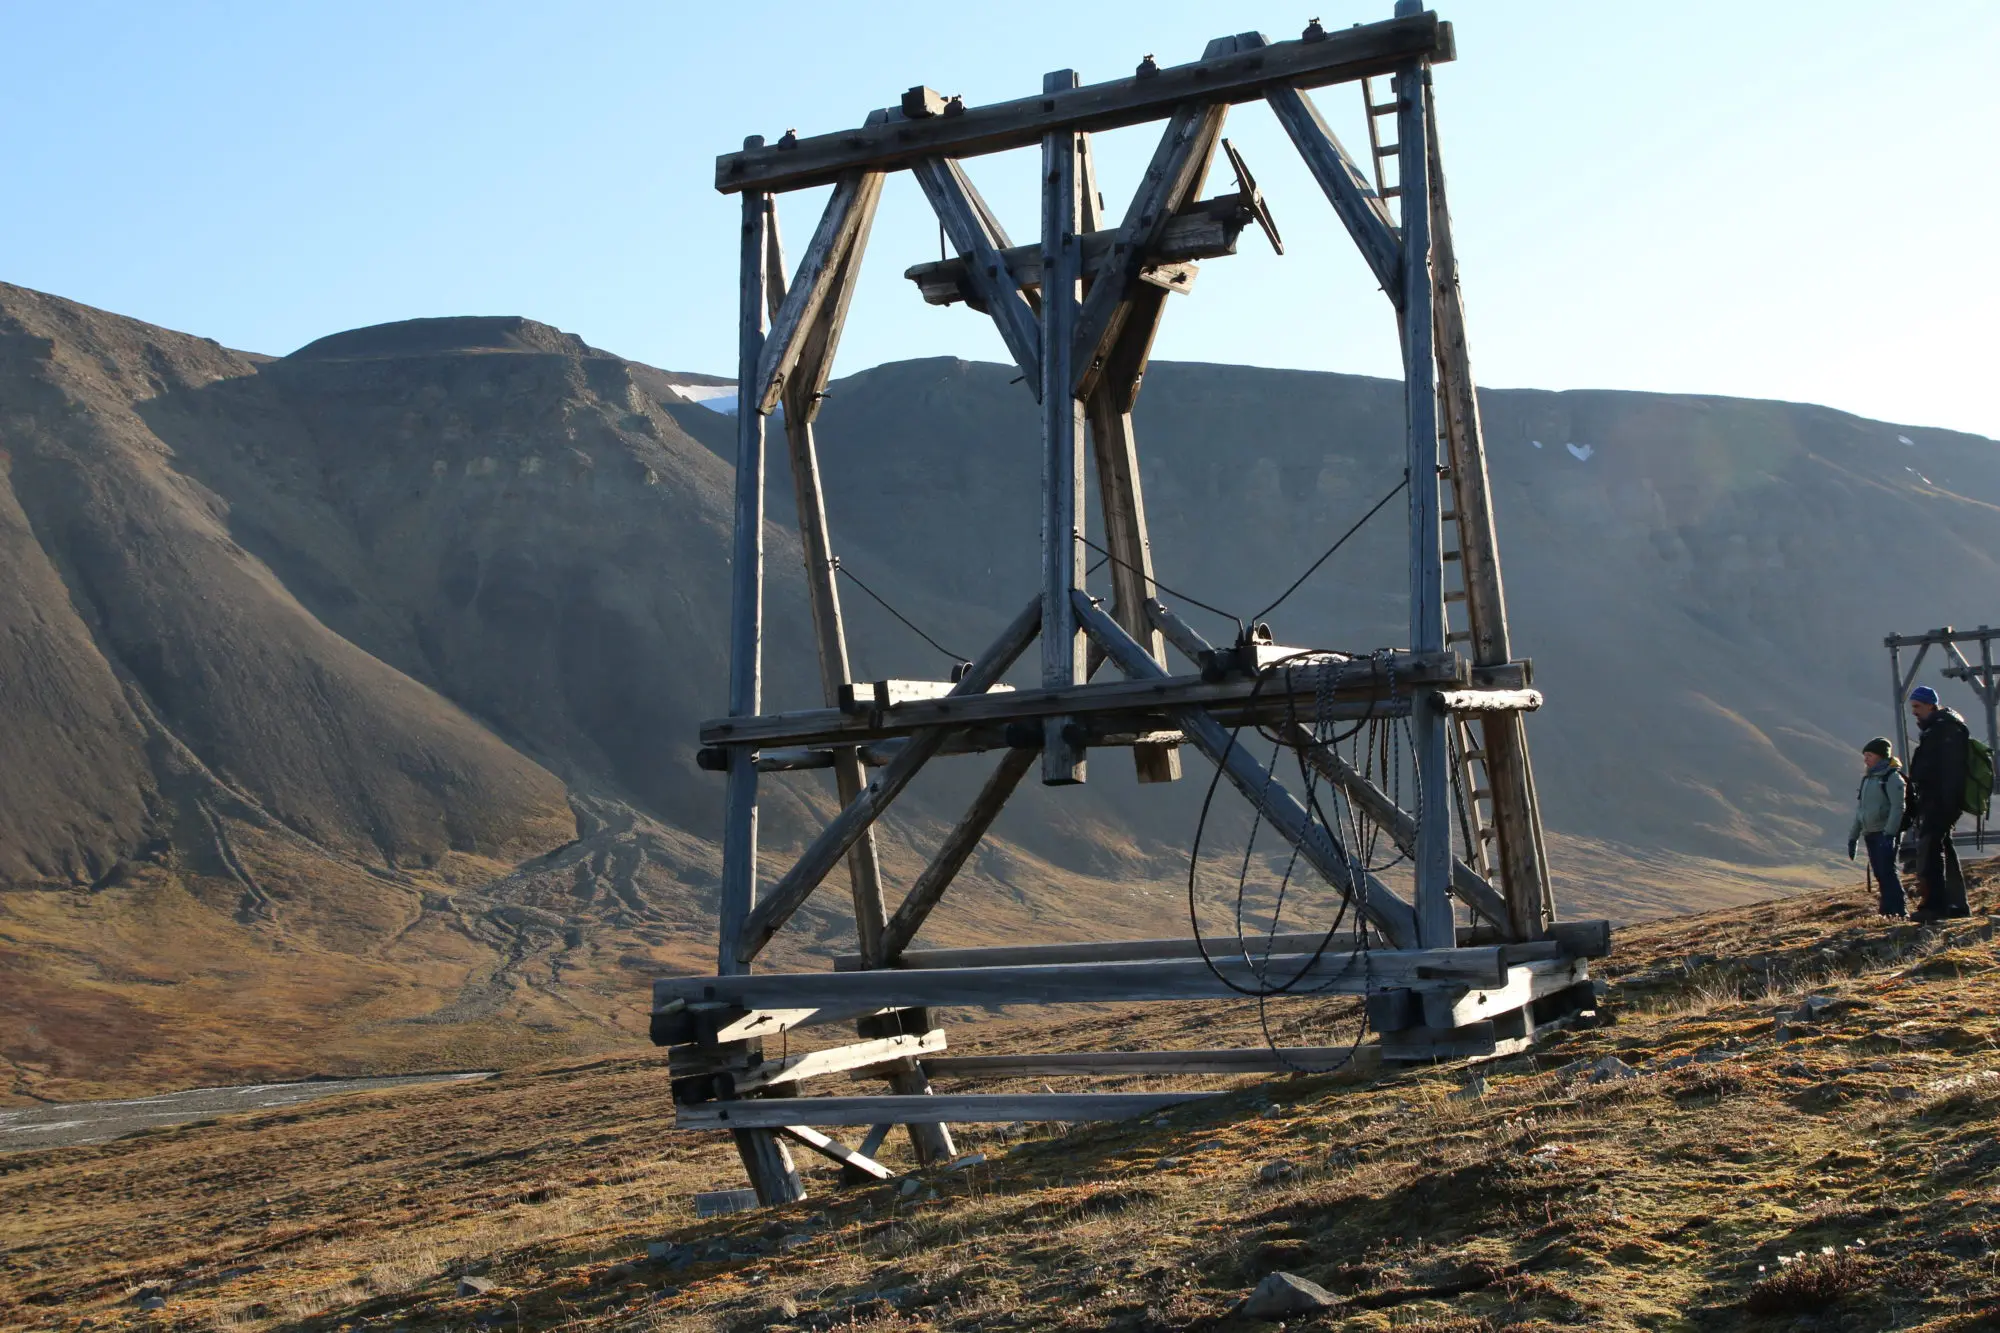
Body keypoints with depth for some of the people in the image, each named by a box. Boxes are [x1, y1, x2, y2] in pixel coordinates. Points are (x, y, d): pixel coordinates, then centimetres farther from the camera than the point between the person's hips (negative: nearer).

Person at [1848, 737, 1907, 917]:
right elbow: (1860, 811, 23)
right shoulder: (1867, 779, 19)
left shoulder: (1892, 777, -5)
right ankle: (1886, 910, 10)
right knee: (1879, 874, 7)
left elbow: (1898, 807, -15)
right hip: (1870, 834, 8)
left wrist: (1889, 833, -24)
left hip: (1887, 833, -8)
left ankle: (1897, 910, -14)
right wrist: (1853, 837, 19)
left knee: (1887, 871, -14)